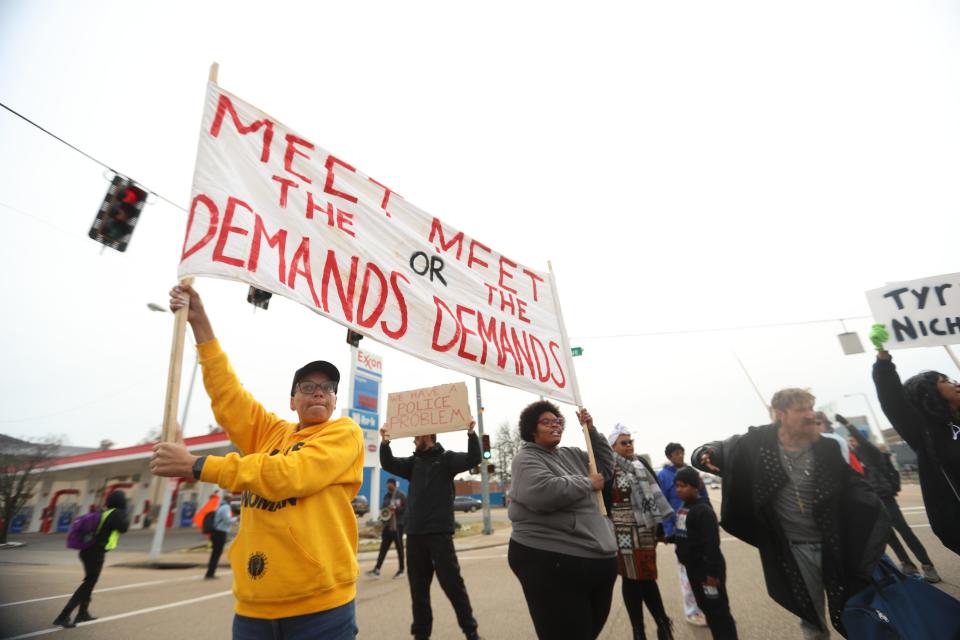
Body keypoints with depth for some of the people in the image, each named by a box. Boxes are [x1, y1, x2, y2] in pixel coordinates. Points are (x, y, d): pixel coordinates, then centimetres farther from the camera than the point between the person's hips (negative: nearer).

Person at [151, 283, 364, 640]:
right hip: (254, 606, 5)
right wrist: (200, 323, 1)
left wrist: (197, 466, -14)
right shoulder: (271, 432, 11)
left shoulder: (345, 433, -5)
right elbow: (228, 394, 4)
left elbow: (286, 475, -18)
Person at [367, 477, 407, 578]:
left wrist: (395, 509, -21)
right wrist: (384, 510, -4)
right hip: (387, 525, 5)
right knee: (383, 547, 1)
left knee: (399, 547, 5)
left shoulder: (401, 496, -6)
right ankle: (377, 570, 1)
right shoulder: (386, 496, 11)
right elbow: (382, 507, 18)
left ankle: (401, 569, 17)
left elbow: (405, 509, -9)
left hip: (398, 525, -5)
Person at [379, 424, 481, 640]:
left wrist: (471, 433, -31)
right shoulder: (413, 462, 11)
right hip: (414, 534, 5)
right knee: (418, 587, 14)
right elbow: (388, 464, 2)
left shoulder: (446, 458, -2)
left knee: (452, 583, 1)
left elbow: (474, 459, -15)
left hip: (440, 532, -5)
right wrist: (385, 442, -16)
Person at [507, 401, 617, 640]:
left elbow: (606, 466, 22)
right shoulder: (526, 459, -10)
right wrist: (587, 484, -15)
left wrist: (591, 431, 9)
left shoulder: (572, 455, 14)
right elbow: (544, 491, -29)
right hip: (553, 564, -8)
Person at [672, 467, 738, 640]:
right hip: (693, 568, 9)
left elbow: (712, 544, -23)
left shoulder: (703, 510, -21)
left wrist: (712, 572, -23)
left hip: (707, 569, -9)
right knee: (706, 607, 20)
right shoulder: (683, 508, 5)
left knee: (718, 610, 2)